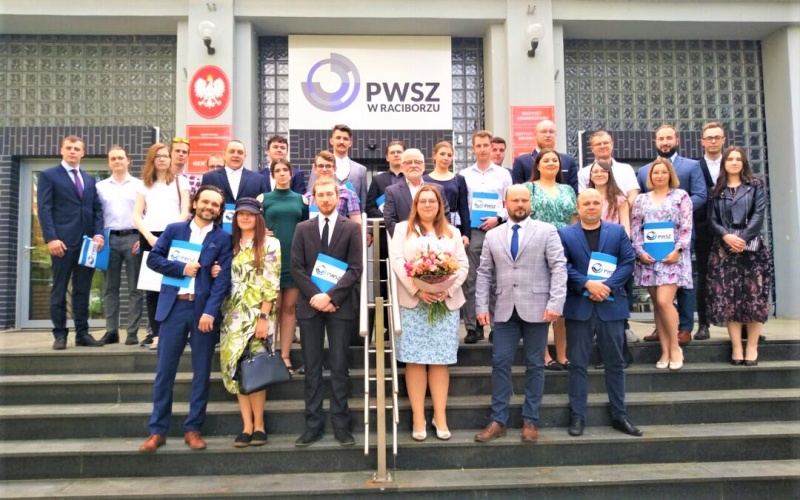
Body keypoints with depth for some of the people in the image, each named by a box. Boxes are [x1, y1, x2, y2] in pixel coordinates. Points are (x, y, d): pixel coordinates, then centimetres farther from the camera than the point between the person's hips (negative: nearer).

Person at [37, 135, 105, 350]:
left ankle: (82, 333, 12)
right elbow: (44, 209, -5)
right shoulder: (48, 175, 4)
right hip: (63, 241, -4)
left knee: (83, 290, 7)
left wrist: (98, 233, -2)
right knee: (59, 289, 1)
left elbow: (97, 209, 14)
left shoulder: (90, 179, 19)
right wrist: (51, 238, -15)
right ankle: (60, 335, 7)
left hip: (87, 241, 5)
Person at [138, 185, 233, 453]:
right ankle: (157, 430, 14)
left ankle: (193, 428, 16)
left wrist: (210, 311, -13)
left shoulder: (223, 238, 4)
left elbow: (223, 278, -3)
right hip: (174, 307, 1)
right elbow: (153, 258, 6)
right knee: (164, 370, 4)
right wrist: (182, 268, -9)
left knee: (201, 372, 5)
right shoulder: (174, 229, 10)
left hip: (205, 310, -1)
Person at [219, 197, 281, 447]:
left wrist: (263, 317, -14)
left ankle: (258, 425, 6)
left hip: (257, 314, -5)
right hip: (233, 314, 5)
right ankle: (247, 425, 7)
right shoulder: (231, 245, 14)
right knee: (236, 368, 1)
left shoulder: (269, 244, -2)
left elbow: (272, 284, -9)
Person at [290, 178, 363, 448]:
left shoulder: (352, 228, 4)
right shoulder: (303, 228, 10)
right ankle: (314, 425, 13)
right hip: (310, 304, 2)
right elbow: (297, 268, 3)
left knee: (339, 367, 2)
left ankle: (341, 425, 10)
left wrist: (330, 296, -14)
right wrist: (315, 296, -10)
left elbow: (355, 269, -4)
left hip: (340, 305, -2)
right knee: (312, 368, 5)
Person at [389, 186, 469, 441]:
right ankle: (418, 417, 5)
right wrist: (417, 289, -15)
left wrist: (448, 289, -10)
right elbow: (397, 261, -3)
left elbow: (463, 264, 8)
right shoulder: (403, 229, 10)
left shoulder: (452, 232, 17)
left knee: (440, 360, 2)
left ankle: (440, 416, 9)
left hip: (446, 302, 2)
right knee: (415, 360, -2)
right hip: (412, 302, -1)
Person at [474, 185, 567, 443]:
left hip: (536, 309, -2)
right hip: (505, 310, 2)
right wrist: (482, 306, 1)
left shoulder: (546, 231, 1)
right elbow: (484, 273, 10)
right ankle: (498, 421, 12)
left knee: (534, 365, 6)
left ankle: (530, 421, 18)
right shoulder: (492, 235, 10)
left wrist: (555, 303, -16)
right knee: (500, 363, 2)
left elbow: (559, 268, -5)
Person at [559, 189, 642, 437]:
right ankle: (577, 416, 12)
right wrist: (588, 284, -17)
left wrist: (607, 286, -13)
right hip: (578, 306, -2)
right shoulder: (565, 234, 3)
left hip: (611, 304, 2)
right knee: (578, 363, 3)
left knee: (615, 363, 10)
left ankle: (619, 416, 21)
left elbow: (628, 262, -1)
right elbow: (563, 267, -6)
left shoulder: (618, 231, 8)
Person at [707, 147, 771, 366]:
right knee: (728, 298, -3)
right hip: (724, 249, 1)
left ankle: (752, 347, 2)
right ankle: (736, 347, 2)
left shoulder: (756, 186, 9)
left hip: (752, 247, -1)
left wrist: (743, 238, -14)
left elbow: (759, 215, -3)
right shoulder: (717, 190, 12)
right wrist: (727, 236, -13)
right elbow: (713, 220, 5)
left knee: (754, 296, -4)